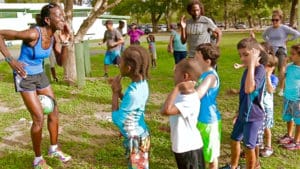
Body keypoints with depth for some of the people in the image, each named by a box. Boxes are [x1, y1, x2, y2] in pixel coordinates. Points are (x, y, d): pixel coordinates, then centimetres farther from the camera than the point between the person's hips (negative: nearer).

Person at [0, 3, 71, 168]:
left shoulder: (53, 37, -5)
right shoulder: (33, 34, -27)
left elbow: (61, 62, -3)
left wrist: (65, 42, -16)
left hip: (40, 75, 8)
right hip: (24, 77, -8)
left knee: (54, 111, 12)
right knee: (39, 118, -6)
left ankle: (54, 149, 32)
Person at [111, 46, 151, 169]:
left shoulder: (133, 93, -31)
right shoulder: (141, 84, -3)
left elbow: (117, 119, -24)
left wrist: (115, 92, -19)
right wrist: (119, 92, 2)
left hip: (135, 139, -9)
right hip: (140, 135, 9)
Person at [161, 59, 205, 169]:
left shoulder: (190, 101, -29)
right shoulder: (182, 95, 1)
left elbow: (166, 110, -41)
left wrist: (176, 88, -36)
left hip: (189, 148, -9)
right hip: (182, 146, 9)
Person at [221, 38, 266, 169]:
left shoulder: (260, 70, -22)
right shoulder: (247, 70, 5)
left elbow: (249, 89, -39)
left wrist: (252, 63, -35)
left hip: (253, 116, -9)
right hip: (243, 114, 9)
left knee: (249, 147, 4)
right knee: (234, 140, 21)